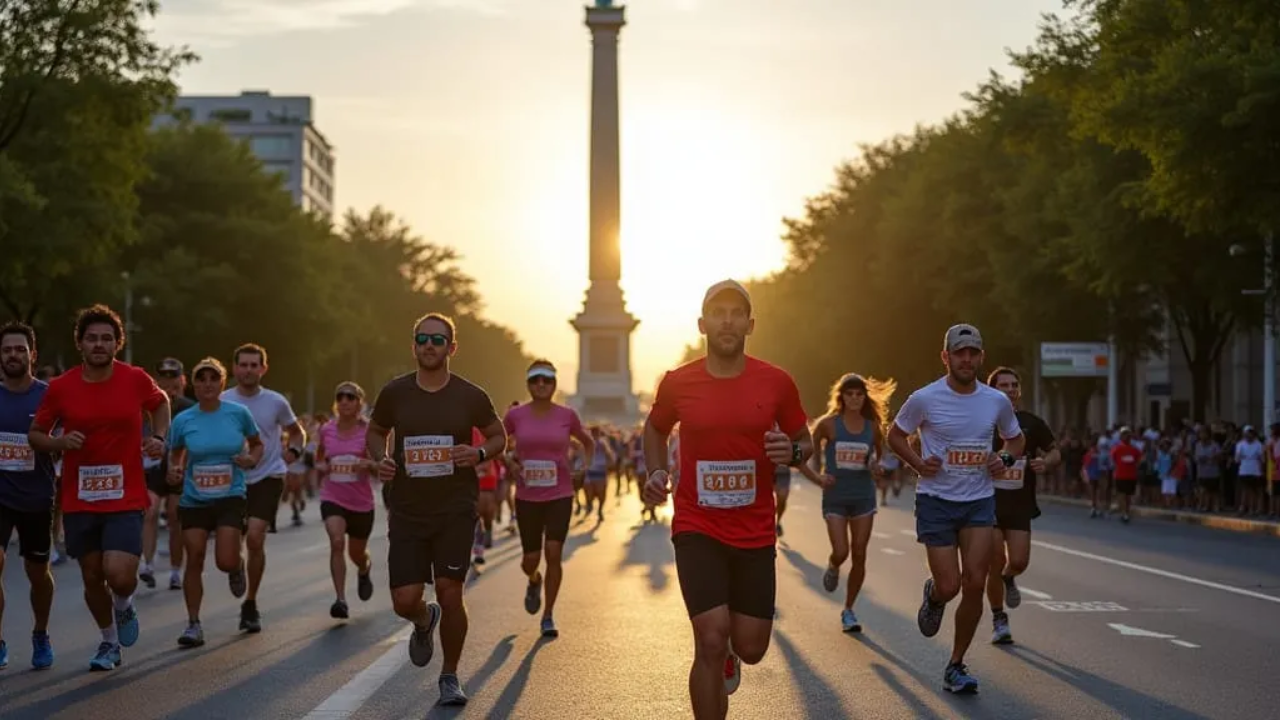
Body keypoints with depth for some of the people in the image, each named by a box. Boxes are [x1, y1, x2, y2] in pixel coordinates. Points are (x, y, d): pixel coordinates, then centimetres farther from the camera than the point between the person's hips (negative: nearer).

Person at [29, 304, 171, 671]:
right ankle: (110, 642, 34)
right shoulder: (60, 387, -3)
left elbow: (161, 403, 18)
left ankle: (124, 606, 20)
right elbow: (35, 435, 7)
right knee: (92, 578, 10)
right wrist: (60, 442, -14)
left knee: (119, 576, -16)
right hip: (79, 500, 2)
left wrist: (158, 438, 0)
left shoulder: (136, 379, -4)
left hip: (125, 499, -2)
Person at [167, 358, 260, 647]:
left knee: (225, 561, -14)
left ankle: (237, 567, 26)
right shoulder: (182, 421, -2)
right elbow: (175, 454, 14)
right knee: (194, 560, -3)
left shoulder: (238, 413, -4)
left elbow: (257, 444, 10)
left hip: (231, 497, -1)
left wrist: (251, 459, -11)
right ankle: (193, 625, 9)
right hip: (193, 500, 2)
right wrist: (174, 471, -8)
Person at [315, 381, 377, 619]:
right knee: (337, 542, -24)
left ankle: (365, 570, 52)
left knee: (356, 553, 14)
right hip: (332, 499, 0)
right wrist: (322, 467, -6)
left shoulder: (368, 430, -7)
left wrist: (368, 464, -25)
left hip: (362, 502, 0)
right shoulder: (325, 431, 0)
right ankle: (340, 600, -23)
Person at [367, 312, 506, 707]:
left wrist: (479, 454, -11)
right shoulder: (394, 393, 1)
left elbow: (498, 436, 11)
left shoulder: (471, 396, -2)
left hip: (455, 510, -1)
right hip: (406, 509, 1)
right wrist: (380, 459, -6)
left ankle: (450, 677, 15)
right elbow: (375, 433, 16)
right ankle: (424, 622, 35)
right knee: (405, 600, -5)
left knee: (450, 592, -6)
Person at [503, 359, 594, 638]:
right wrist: (510, 463, -4)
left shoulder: (567, 416, -2)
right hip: (527, 497, 1)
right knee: (531, 558, 4)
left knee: (553, 552, -12)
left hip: (560, 495, -1)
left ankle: (548, 616, 2)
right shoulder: (515, 416, -3)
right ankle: (534, 582, 42)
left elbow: (588, 443, 16)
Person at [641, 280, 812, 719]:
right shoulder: (677, 383, -5)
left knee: (751, 649, 7)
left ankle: (728, 652, 46)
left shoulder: (777, 382, -5)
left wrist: (792, 452, -16)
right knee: (711, 641, -15)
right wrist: (655, 472, -2)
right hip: (697, 530, -1)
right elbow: (655, 429, 16)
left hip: (756, 534, 2)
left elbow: (805, 442, 8)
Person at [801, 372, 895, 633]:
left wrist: (877, 467, -7)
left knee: (859, 556, 3)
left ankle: (848, 610, 18)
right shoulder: (828, 423, -8)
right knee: (841, 552, -13)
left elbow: (881, 456, 15)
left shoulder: (873, 426, 0)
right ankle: (832, 568, 26)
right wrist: (816, 478, -14)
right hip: (835, 497, -2)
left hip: (863, 497, 3)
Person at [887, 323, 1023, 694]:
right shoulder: (925, 399, -8)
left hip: (980, 501, 3)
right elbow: (895, 434, 7)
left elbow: (1015, 438, 19)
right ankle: (933, 596, 33)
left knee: (975, 584, -5)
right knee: (949, 586, -7)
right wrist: (918, 464, -10)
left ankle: (956, 667, 9)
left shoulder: (997, 401, 2)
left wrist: (1004, 458, -3)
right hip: (936, 500, -3)